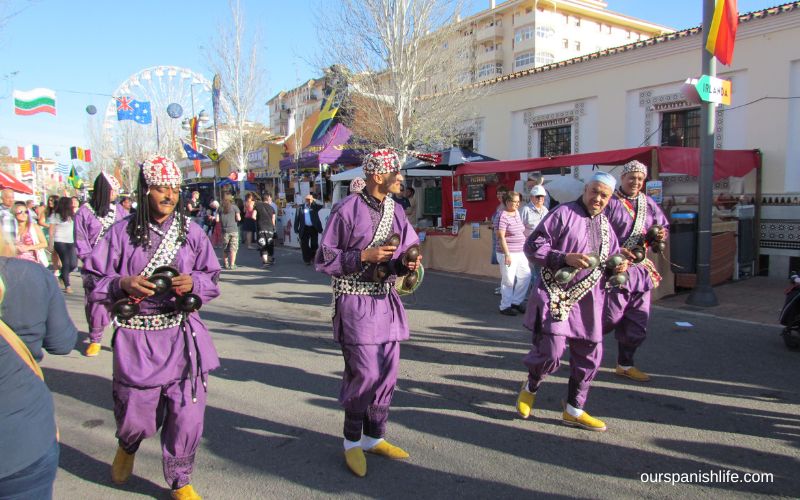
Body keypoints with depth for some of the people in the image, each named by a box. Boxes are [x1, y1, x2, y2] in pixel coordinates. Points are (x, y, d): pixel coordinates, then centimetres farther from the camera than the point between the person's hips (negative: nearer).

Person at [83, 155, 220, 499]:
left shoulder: (191, 231, 3)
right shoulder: (123, 232, -3)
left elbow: (212, 277, 7)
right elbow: (93, 279, 1)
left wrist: (192, 282, -14)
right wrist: (123, 284, -18)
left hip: (182, 335, 2)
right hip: (136, 339, -1)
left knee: (187, 415, 2)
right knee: (137, 418, 8)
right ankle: (127, 447, 48)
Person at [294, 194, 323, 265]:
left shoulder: (314, 206, 7)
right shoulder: (301, 207, 6)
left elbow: (321, 205, -11)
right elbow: (297, 218, 4)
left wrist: (313, 201, -13)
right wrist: (296, 229, -3)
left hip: (314, 228, 0)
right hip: (305, 229, 0)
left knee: (314, 244, 4)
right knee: (305, 245, 1)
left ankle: (313, 256, 26)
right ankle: (307, 260, 10)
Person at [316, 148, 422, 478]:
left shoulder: (395, 210, 8)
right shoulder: (347, 210, -11)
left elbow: (406, 251, 16)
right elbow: (324, 259, -10)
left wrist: (407, 264, -6)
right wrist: (364, 256, -19)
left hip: (386, 301, 7)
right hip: (356, 302, -6)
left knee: (387, 374, 10)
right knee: (365, 374, -6)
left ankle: (374, 437, 29)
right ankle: (352, 442, 18)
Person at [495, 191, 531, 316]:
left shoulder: (517, 213, 12)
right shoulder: (503, 217, -14)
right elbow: (501, 237, -18)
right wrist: (507, 254, -22)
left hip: (520, 252, 9)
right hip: (508, 254, -8)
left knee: (526, 275, 9)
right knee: (508, 280, -2)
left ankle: (516, 301, 24)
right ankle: (505, 306, 10)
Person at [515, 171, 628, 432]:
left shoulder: (605, 224, 17)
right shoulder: (564, 213, -6)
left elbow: (612, 255, 30)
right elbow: (532, 245, -11)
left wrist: (618, 266, 6)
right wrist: (566, 258, -23)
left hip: (589, 300, 7)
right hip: (557, 295, -7)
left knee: (589, 355, 9)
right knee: (551, 351, -12)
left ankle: (573, 410, 26)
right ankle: (530, 387, 21)